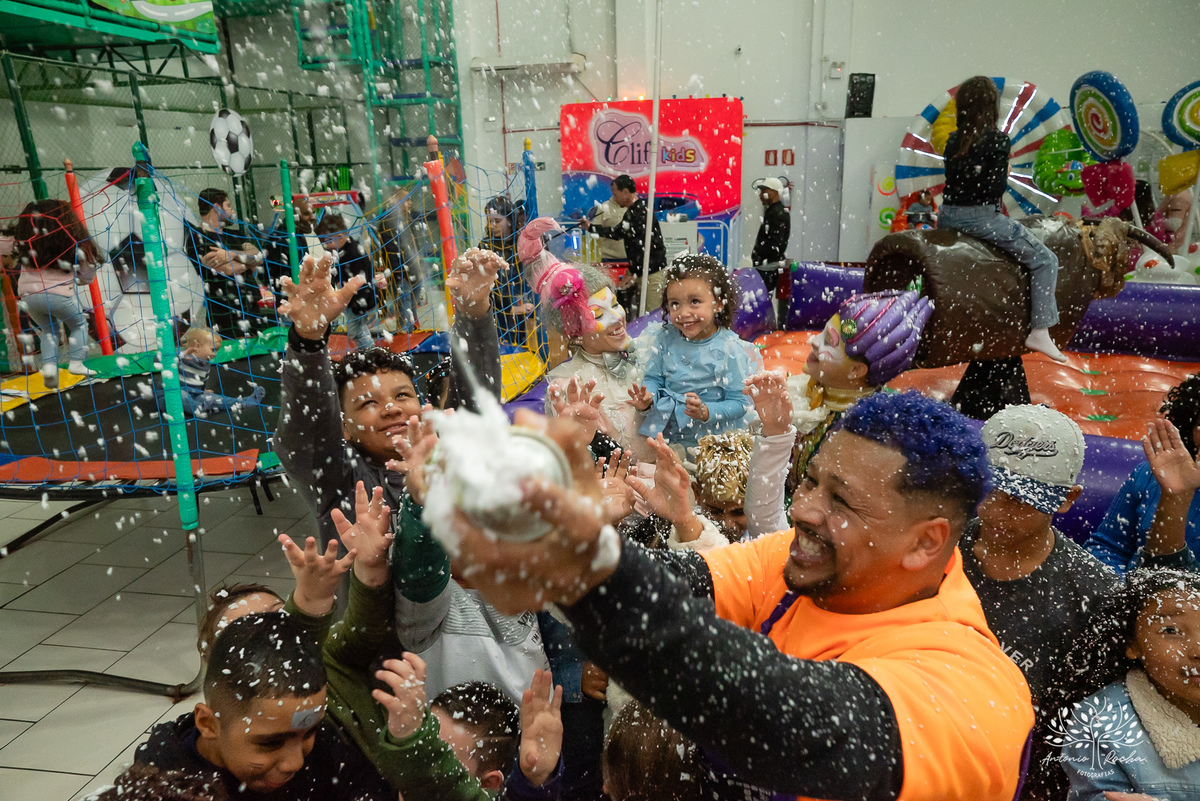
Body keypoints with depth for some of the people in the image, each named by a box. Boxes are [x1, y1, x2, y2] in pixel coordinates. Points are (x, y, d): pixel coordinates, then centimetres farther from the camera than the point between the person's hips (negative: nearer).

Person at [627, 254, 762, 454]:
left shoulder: (730, 349, -12)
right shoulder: (665, 338, 1)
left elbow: (740, 402, -11)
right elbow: (654, 377, 6)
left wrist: (705, 412, -26)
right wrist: (647, 399, -16)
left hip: (710, 436, -3)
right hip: (664, 429, 3)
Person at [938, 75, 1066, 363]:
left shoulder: (953, 140, 8)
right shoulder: (998, 140, -8)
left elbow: (952, 182, 12)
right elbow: (996, 188, -11)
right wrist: (1004, 173, 8)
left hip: (947, 216, 7)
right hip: (980, 216, -7)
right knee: (1045, 260, 2)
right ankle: (1039, 332, -4)